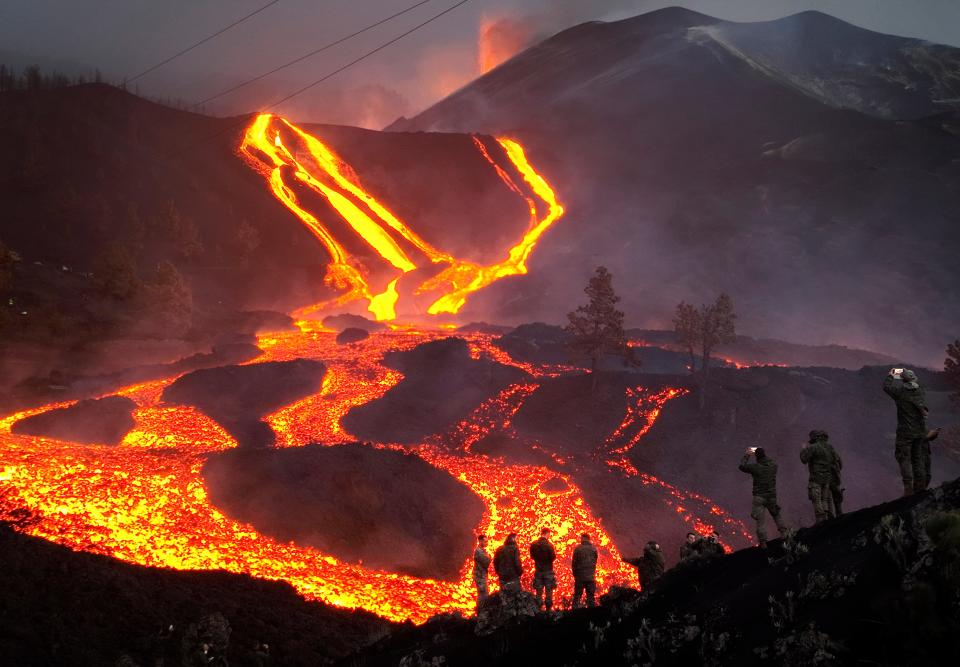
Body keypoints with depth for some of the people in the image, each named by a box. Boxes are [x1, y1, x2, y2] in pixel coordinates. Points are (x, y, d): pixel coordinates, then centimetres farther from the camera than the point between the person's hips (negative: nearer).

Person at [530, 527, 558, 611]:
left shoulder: (534, 545, -2)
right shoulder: (549, 545, -16)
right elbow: (553, 557, -15)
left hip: (538, 570, 4)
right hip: (548, 570, -4)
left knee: (539, 591, 9)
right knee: (548, 591, 3)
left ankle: (539, 606, 8)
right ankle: (548, 607, 3)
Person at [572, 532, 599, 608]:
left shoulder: (578, 548, -5)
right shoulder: (594, 549, 2)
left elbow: (574, 562, -2)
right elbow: (595, 561, 7)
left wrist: (575, 574, 9)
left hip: (580, 576, -2)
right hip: (591, 576, 2)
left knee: (577, 596, 4)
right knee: (591, 596, 5)